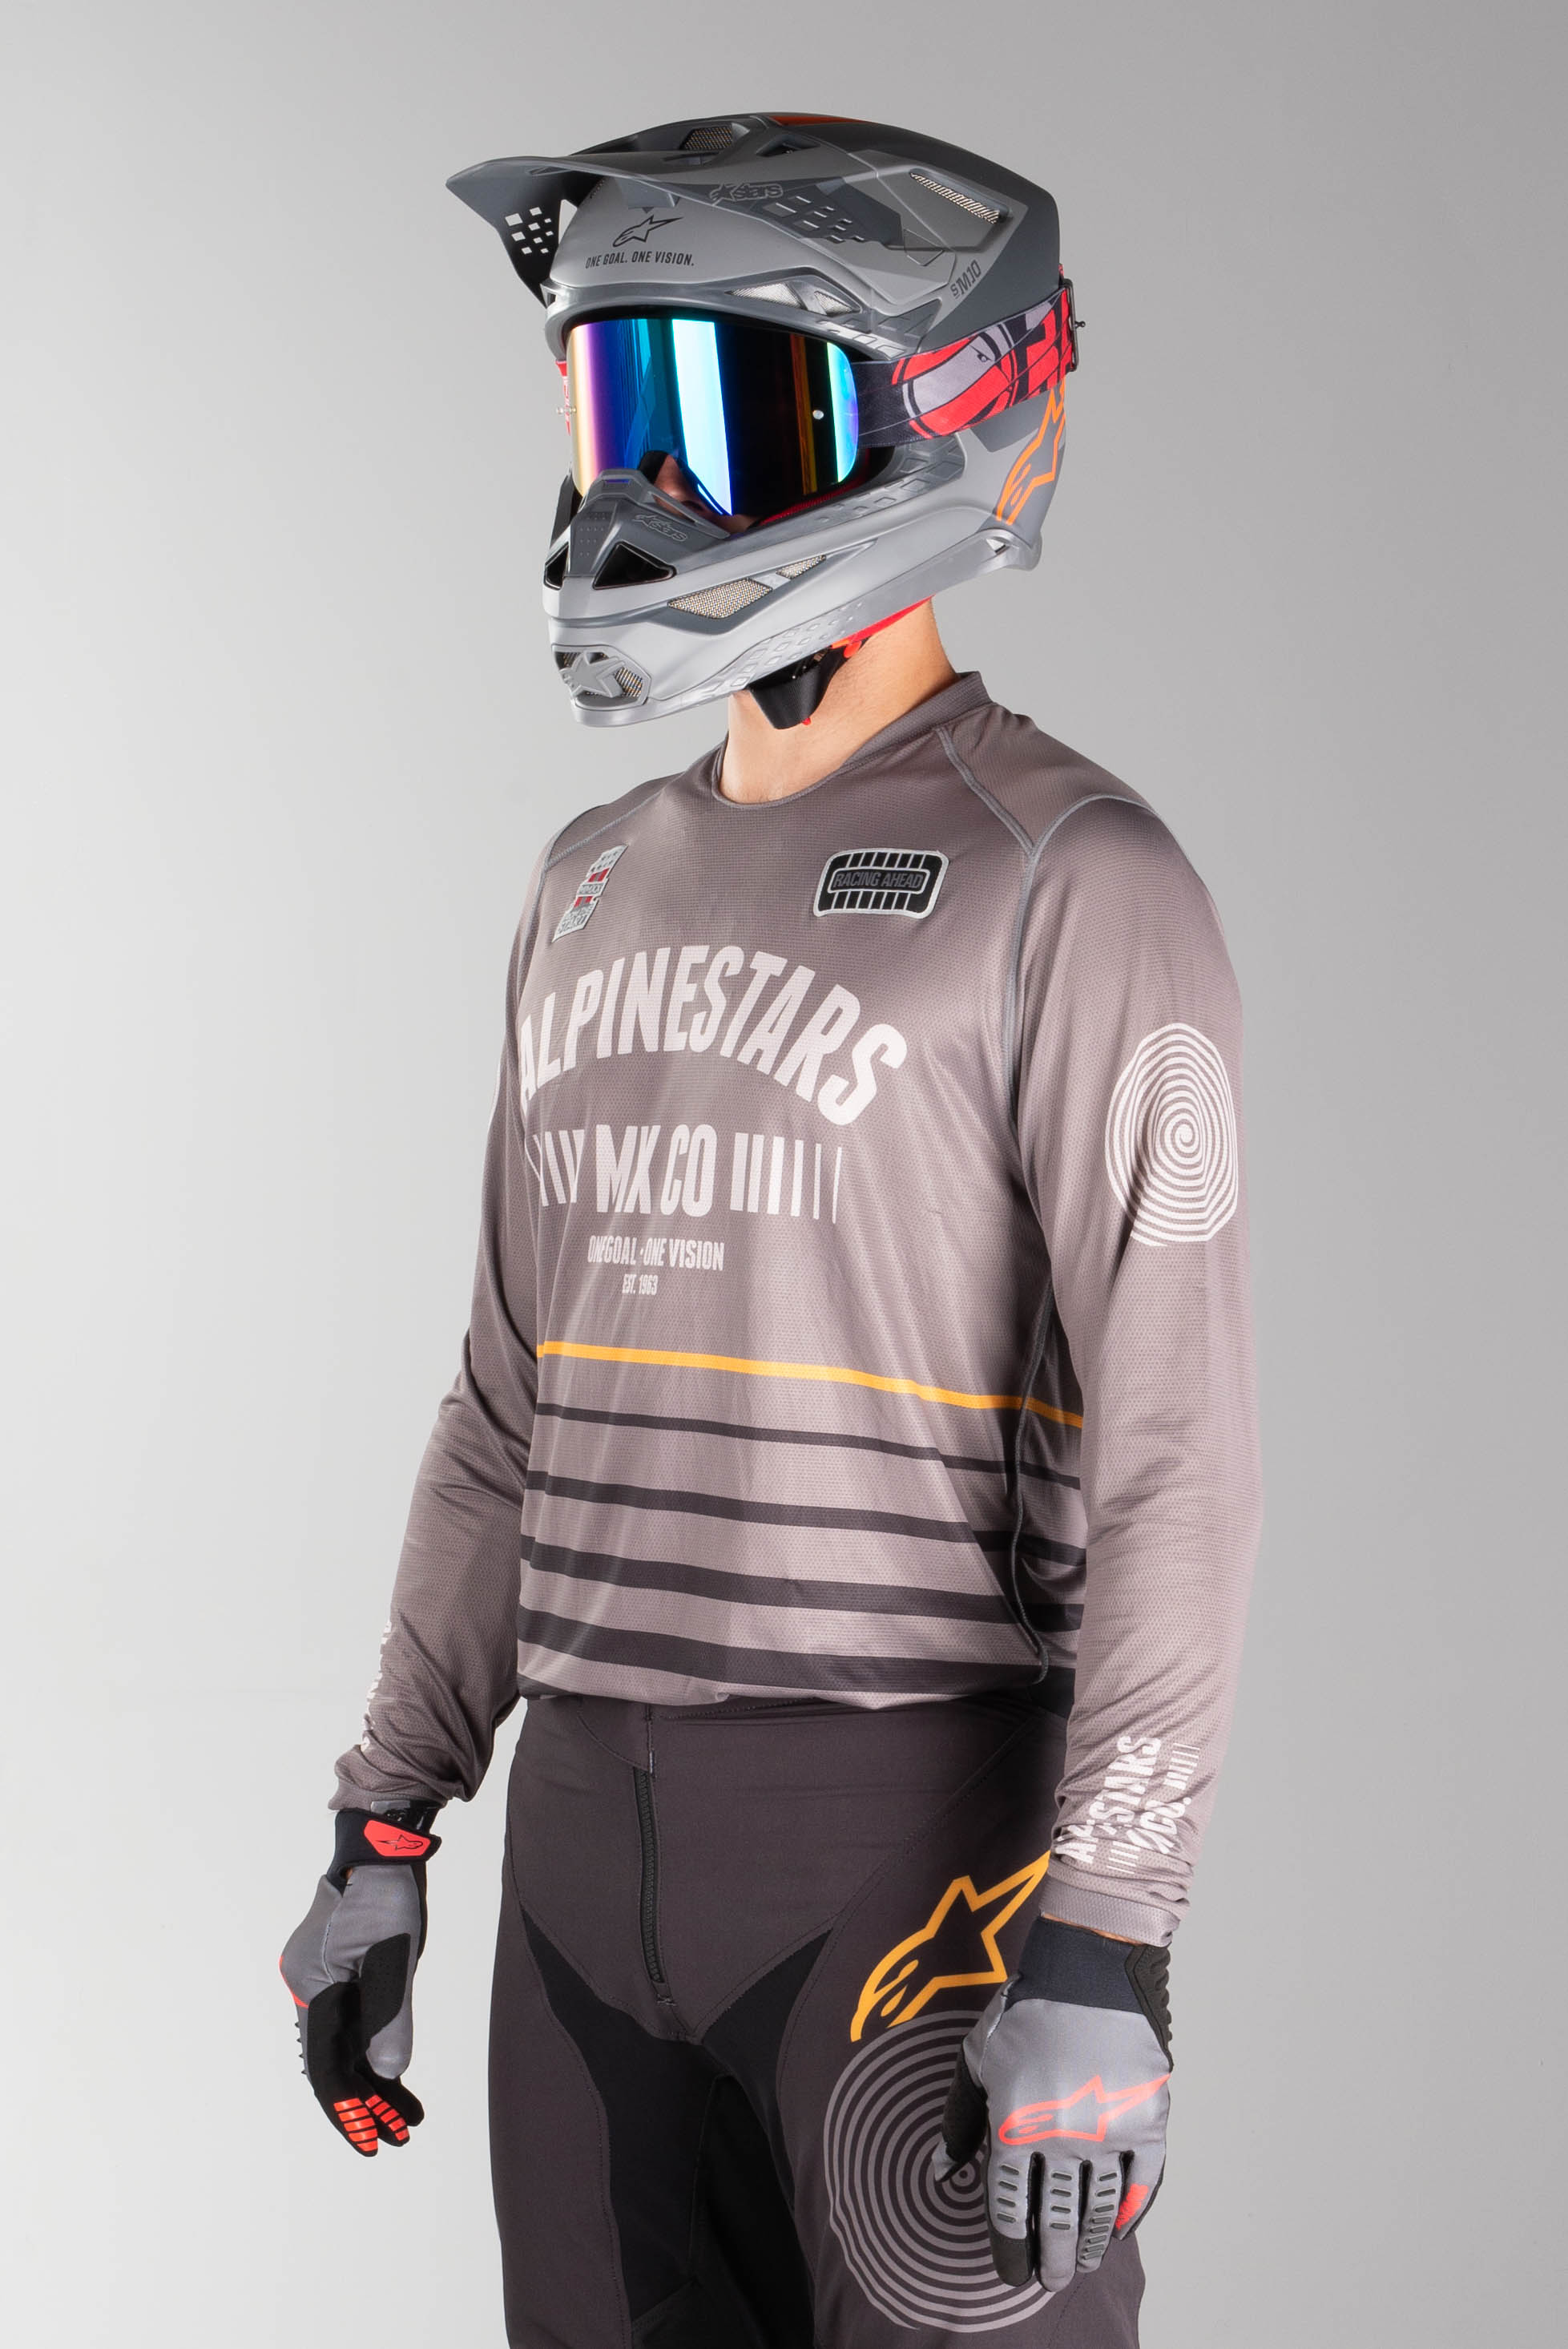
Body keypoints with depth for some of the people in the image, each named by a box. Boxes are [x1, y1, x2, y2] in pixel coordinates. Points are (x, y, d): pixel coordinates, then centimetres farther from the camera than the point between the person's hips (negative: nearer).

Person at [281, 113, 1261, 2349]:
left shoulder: (1075, 887, -10)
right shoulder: (599, 890, 13)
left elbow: (1177, 1455, -15)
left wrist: (1108, 1938, -21)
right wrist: (384, 1829, 15)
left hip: (925, 1826, -7)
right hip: (602, 1833, 7)